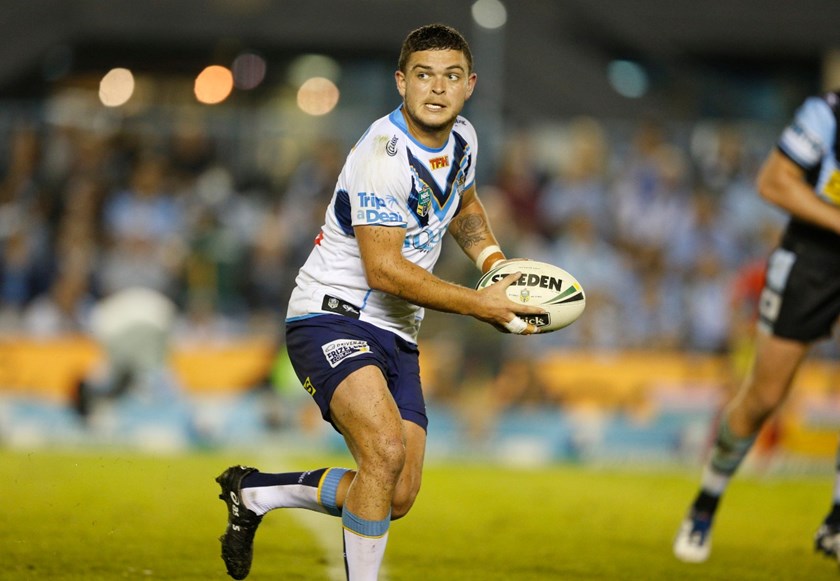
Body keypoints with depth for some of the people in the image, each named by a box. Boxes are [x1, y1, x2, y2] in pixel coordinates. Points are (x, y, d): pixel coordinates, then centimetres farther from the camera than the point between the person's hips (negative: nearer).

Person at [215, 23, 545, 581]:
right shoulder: (384, 152, -21)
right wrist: (481, 305, -21)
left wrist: (493, 259, 8)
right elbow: (384, 269, -23)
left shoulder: (462, 137, 5)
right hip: (331, 318, -8)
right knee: (386, 450, -32)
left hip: (396, 334, 8)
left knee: (398, 497, 4)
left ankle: (255, 491, 23)